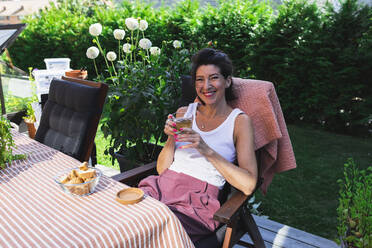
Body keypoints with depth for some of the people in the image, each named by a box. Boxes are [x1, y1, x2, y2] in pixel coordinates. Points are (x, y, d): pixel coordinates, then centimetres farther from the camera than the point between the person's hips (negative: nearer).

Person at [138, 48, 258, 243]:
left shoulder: (239, 121, 1)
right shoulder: (184, 113, 13)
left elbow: (248, 185, -11)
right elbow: (161, 169, 11)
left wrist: (207, 151, -18)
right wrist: (171, 139, -7)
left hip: (197, 200, -4)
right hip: (162, 187, 4)